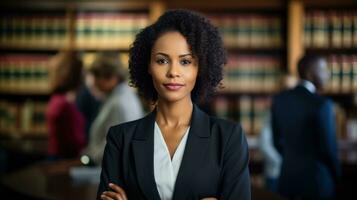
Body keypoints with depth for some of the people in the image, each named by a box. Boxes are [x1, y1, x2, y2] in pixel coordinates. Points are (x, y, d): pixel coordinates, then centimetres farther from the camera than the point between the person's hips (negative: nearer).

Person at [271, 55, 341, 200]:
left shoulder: (279, 99, 1)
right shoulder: (322, 104, -17)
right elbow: (329, 149, -14)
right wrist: (337, 177, 4)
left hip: (288, 177, 5)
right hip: (316, 179, -5)